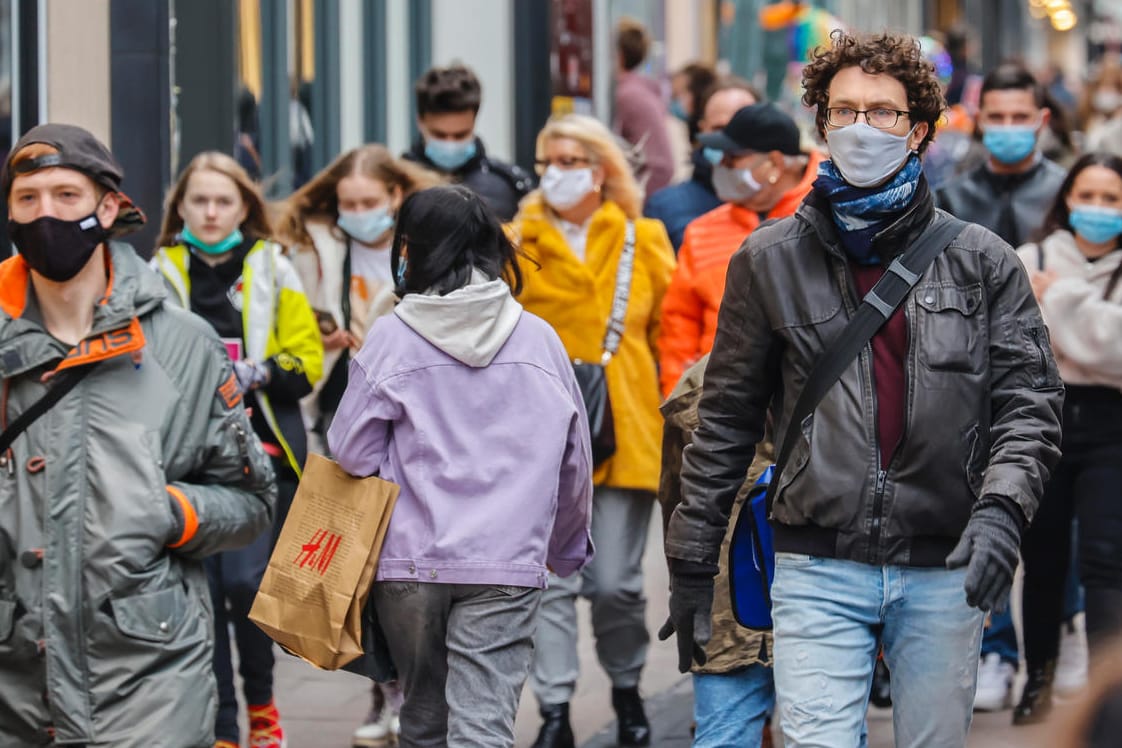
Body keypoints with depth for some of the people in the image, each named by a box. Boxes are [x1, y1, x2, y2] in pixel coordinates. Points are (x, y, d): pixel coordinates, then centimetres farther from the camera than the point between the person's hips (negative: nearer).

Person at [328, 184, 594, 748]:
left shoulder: (393, 336, -4)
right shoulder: (539, 339, 5)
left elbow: (352, 451, -3)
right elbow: (574, 463, 12)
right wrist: (568, 547, 27)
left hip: (410, 559, 0)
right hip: (508, 563, 0)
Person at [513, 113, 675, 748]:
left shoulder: (644, 241, 7)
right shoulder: (519, 244, 5)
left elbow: (670, 334, 9)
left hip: (626, 434, 0)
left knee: (616, 583, 3)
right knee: (552, 582, -3)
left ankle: (628, 690, 26)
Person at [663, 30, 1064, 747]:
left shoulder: (983, 262, 5)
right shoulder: (770, 259, 6)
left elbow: (1029, 402, 2)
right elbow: (726, 419, 10)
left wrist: (1000, 508, -16)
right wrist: (692, 559, 8)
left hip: (945, 571, 1)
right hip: (818, 567, -1)